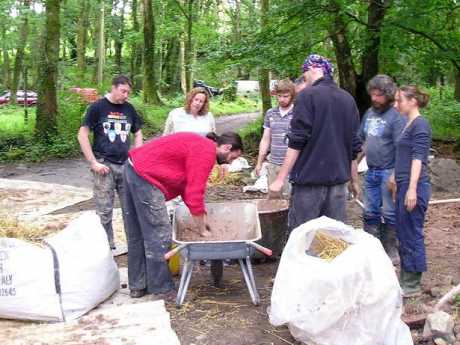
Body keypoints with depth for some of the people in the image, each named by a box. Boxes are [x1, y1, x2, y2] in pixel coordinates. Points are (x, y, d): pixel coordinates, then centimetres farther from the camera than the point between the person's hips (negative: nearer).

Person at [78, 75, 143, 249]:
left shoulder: (129, 109, 9)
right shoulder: (98, 107, -3)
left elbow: (138, 134, 20)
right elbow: (82, 135, -5)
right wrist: (93, 163, -11)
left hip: (127, 165, 4)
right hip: (105, 165, -4)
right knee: (104, 210, -1)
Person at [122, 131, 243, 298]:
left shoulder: (201, 144, 16)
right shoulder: (206, 153, -13)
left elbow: (187, 185, 17)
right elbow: (194, 194, -17)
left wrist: (198, 211, 13)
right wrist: (203, 230, -7)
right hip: (146, 177, -11)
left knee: (137, 234, 15)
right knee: (159, 234, -3)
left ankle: (137, 286, 24)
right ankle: (162, 288, 7)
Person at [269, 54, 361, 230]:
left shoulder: (308, 95, -8)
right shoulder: (348, 99, 11)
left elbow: (296, 142, -13)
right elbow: (354, 146, 14)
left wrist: (280, 179, -11)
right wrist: (354, 181, 23)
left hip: (309, 177, -6)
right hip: (339, 178, 6)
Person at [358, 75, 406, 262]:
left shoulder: (396, 117, -12)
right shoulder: (369, 113, 10)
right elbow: (362, 141, 19)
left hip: (388, 171, -7)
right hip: (371, 171, 7)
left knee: (389, 213, 4)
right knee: (370, 212, 12)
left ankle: (390, 249, 18)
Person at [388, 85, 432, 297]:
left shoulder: (420, 125, -12)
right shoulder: (408, 124, 16)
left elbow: (418, 158, -18)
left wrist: (412, 189, -23)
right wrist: (395, 179, 26)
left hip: (414, 187, -9)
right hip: (403, 186, 9)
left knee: (412, 235, -1)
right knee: (403, 234, 14)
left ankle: (413, 285, 8)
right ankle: (405, 279, 25)